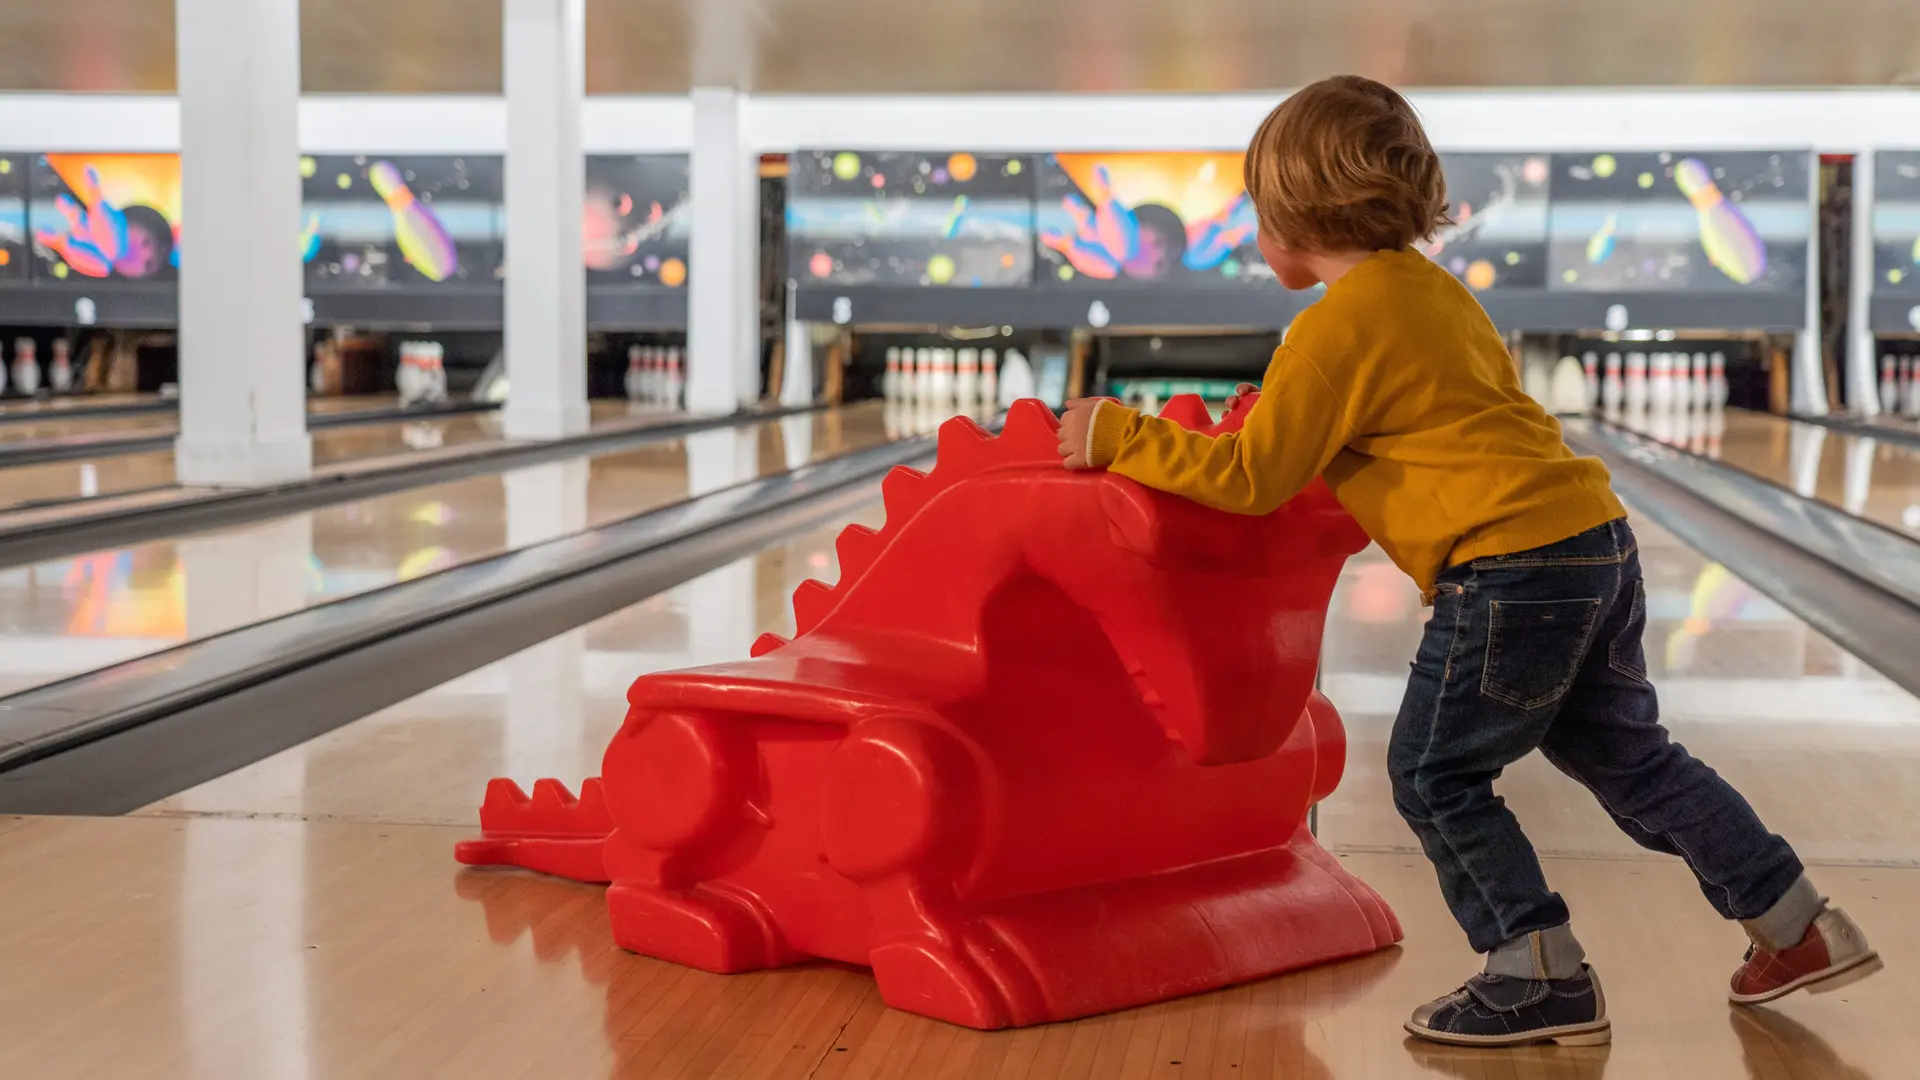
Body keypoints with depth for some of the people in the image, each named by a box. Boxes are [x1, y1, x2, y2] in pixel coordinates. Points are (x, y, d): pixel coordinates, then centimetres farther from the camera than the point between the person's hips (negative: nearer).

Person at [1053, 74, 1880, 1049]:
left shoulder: (1334, 329, -10)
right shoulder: (1433, 290, 18)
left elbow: (1251, 479, -9)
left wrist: (1123, 438, -1)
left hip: (1513, 571, -9)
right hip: (1597, 538, 9)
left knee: (1435, 776, 4)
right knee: (1630, 758, 21)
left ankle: (1544, 981, 8)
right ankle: (1800, 927, 27)